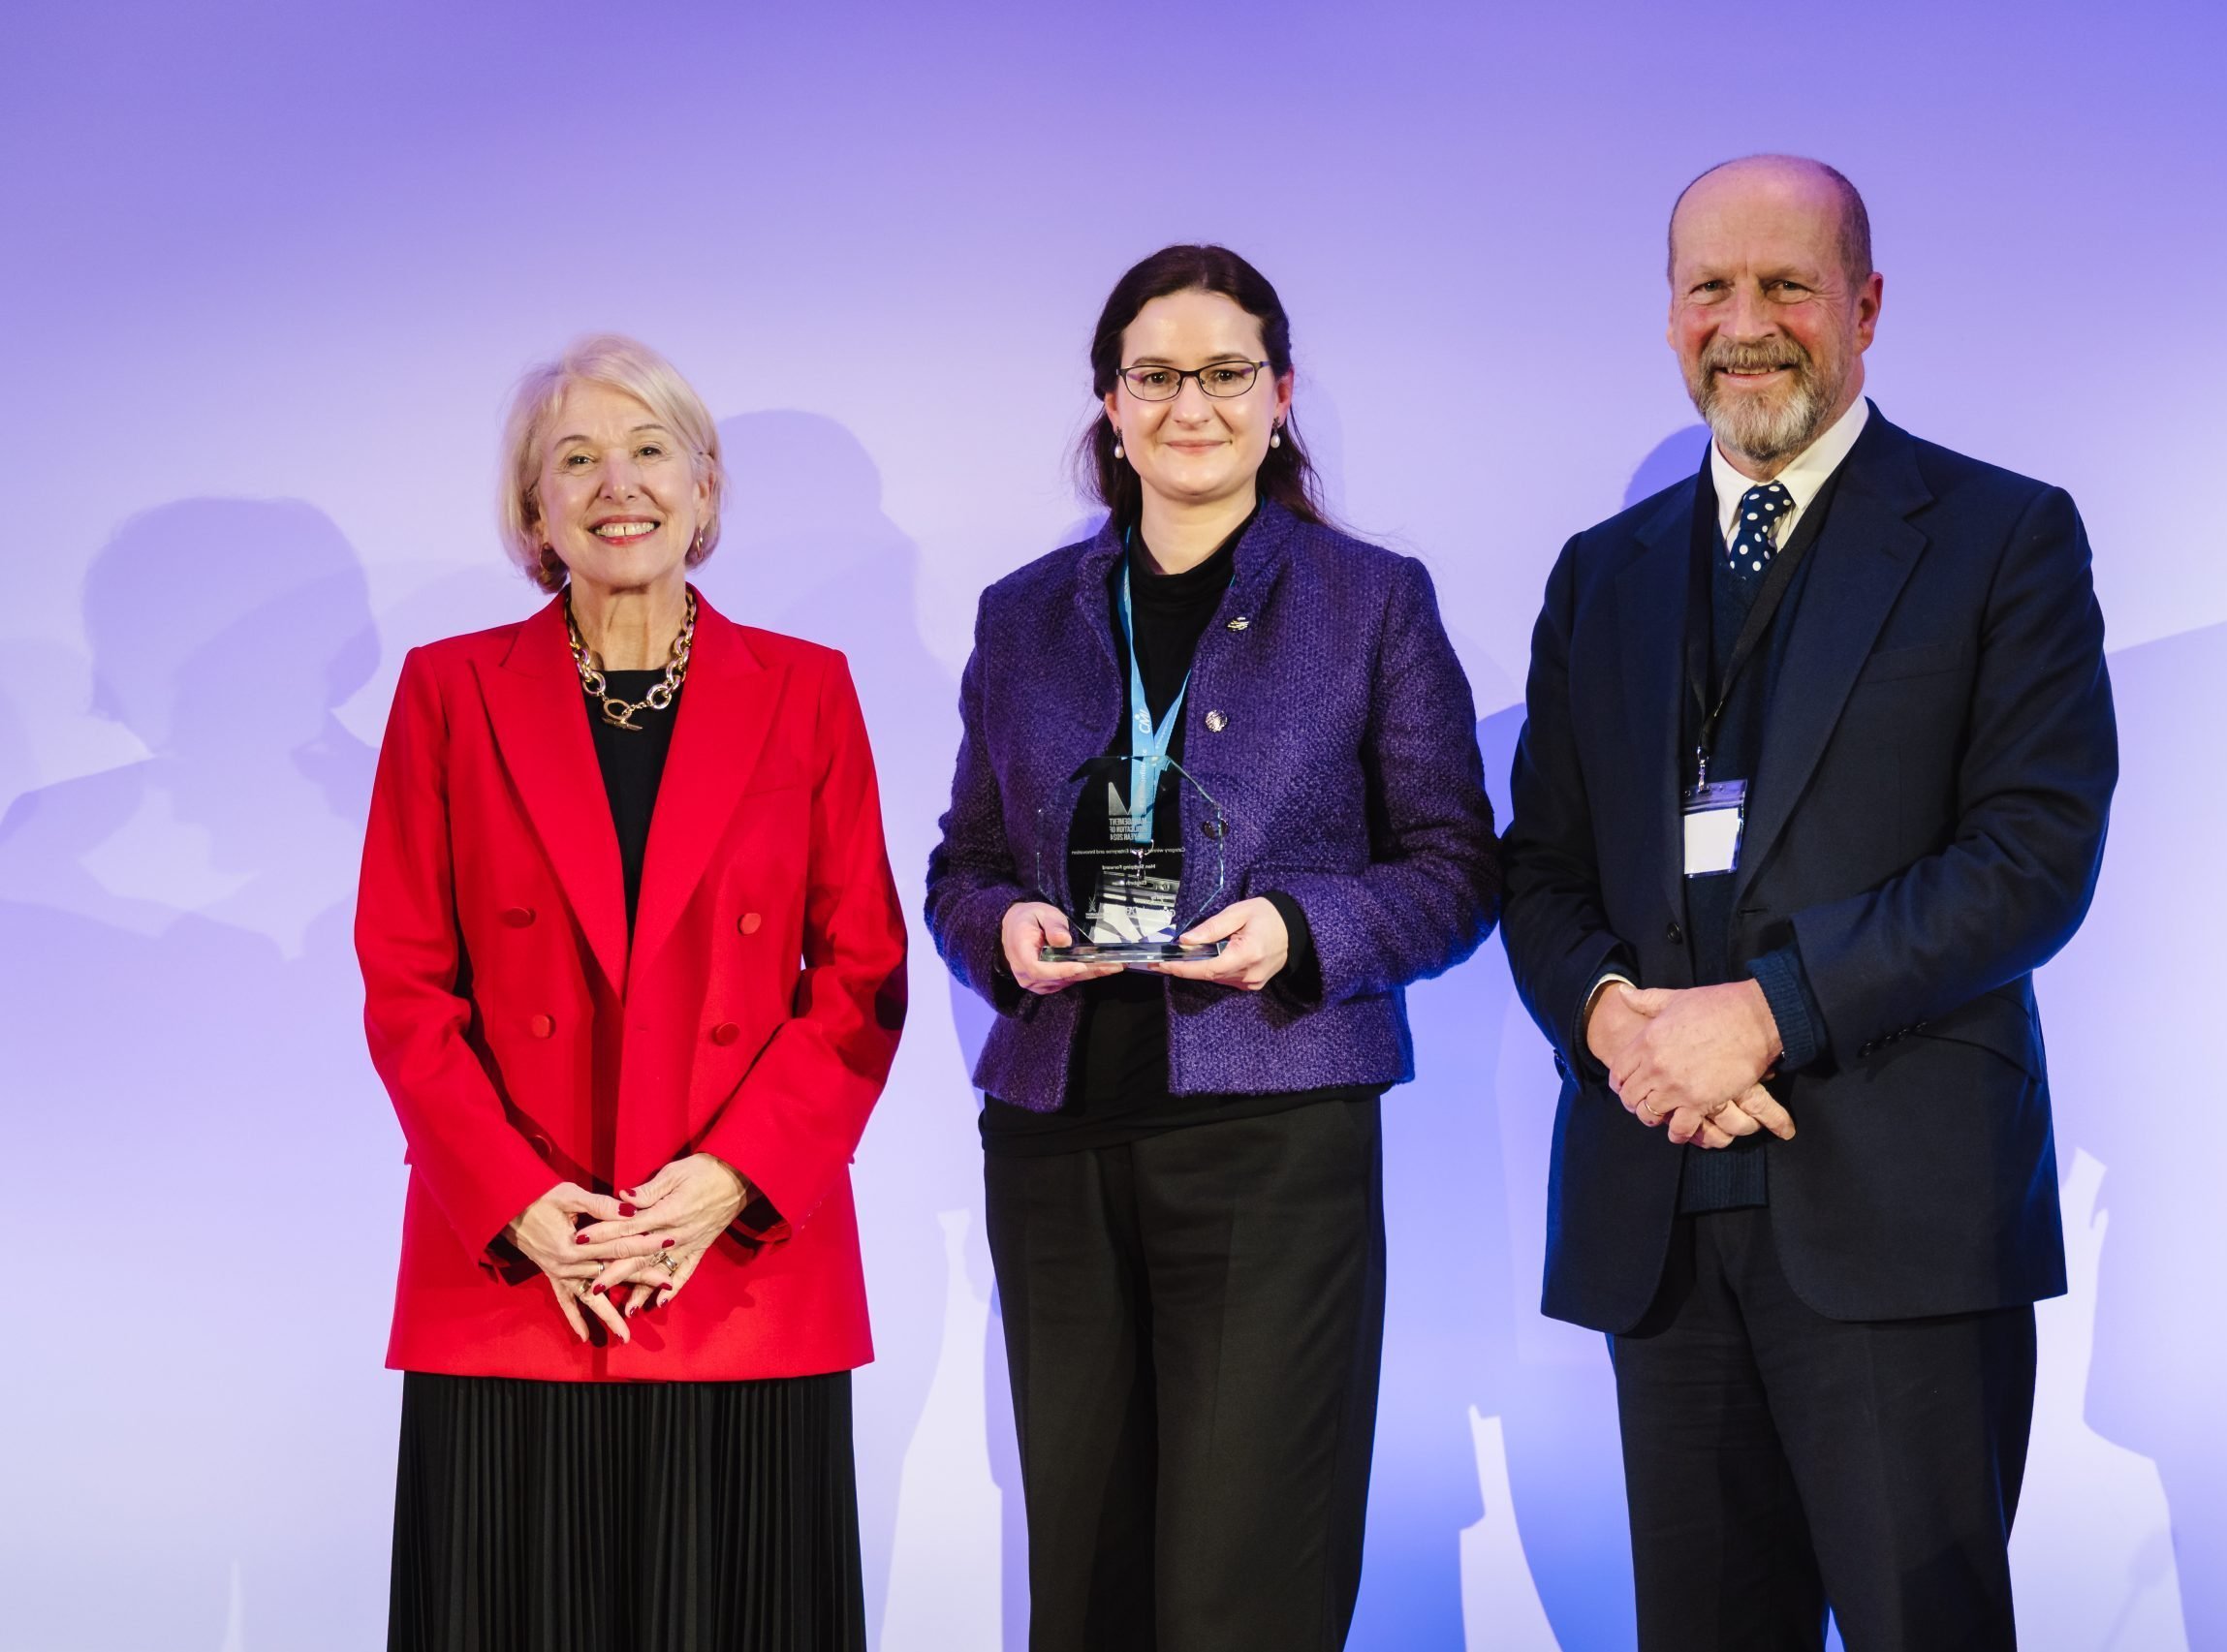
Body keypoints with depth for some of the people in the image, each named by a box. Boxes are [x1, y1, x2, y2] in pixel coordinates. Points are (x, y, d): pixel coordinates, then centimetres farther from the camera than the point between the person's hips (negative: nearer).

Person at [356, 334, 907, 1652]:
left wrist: (734, 1176, -10)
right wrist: (519, 1203, -10)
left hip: (749, 1266, 0)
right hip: (509, 1270, 0)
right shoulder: (452, 692, 5)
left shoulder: (804, 692, 7)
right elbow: (405, 985, 2)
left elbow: (864, 974, 3)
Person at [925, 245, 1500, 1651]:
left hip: (1274, 1134, -4)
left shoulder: (1373, 601, 4)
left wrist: (1302, 930, -14)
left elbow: (1457, 869, 3)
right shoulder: (1027, 616, 13)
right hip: (1057, 1136, 4)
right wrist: (1004, 929, -5)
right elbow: (964, 864, 18)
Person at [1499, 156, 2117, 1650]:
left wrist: (1772, 1009, -15)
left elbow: (2039, 850, -7)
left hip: (1897, 1195, -4)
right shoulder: (1604, 574, 18)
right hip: (1659, 1204, 4)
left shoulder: (2006, 535, 3)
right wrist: (1607, 1010, -7)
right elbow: (1542, 868, 16)